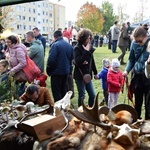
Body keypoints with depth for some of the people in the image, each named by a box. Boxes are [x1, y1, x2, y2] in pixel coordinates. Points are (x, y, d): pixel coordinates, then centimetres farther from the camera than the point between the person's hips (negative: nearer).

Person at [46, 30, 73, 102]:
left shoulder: (55, 45, -17)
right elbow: (72, 58, 12)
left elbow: (51, 60, -21)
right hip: (66, 72, 7)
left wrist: (48, 70, -7)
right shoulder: (69, 45, 6)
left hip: (57, 72, -7)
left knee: (56, 92, 3)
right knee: (64, 91, 19)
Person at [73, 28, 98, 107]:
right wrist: (86, 51, -23)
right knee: (82, 96, 2)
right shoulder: (77, 48, -12)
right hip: (80, 75, -6)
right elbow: (78, 62, -25)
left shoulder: (89, 47, 5)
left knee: (92, 95, 10)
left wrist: (95, 72, 19)